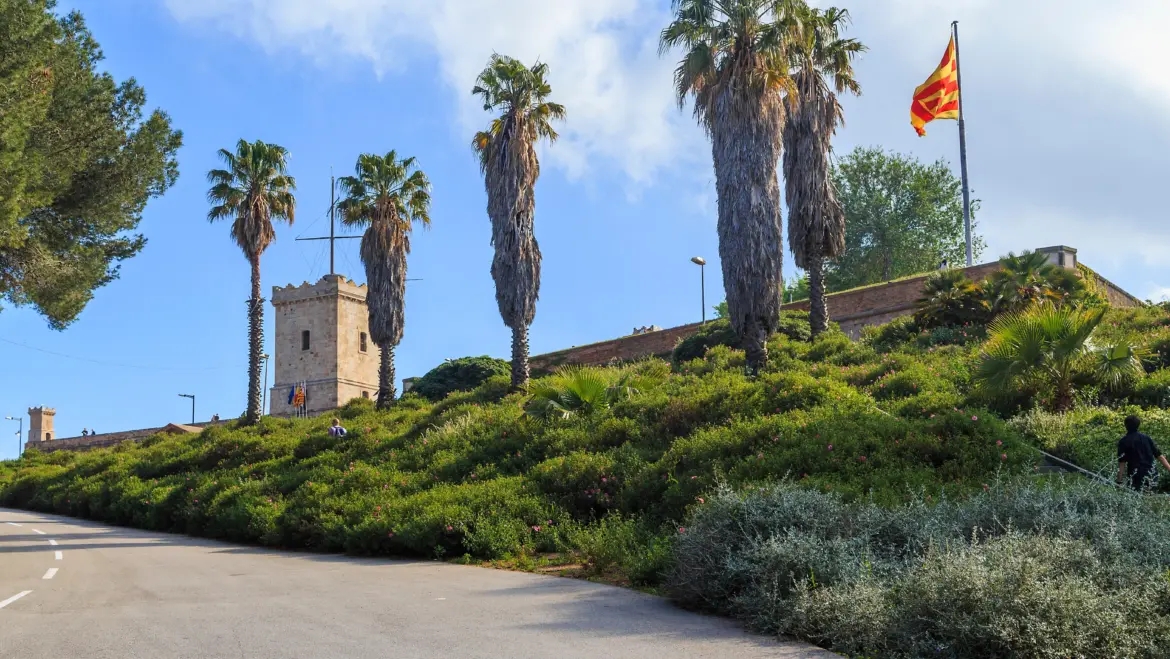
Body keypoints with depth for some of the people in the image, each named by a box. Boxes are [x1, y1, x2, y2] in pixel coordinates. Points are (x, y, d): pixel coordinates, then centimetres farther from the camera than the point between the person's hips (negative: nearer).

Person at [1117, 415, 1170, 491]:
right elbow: (1159, 455, 5)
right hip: (1152, 476, 5)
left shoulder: (1123, 442, -6)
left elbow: (1122, 463, -11)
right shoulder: (1146, 437, 6)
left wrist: (1119, 481, -10)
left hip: (1137, 477, -5)